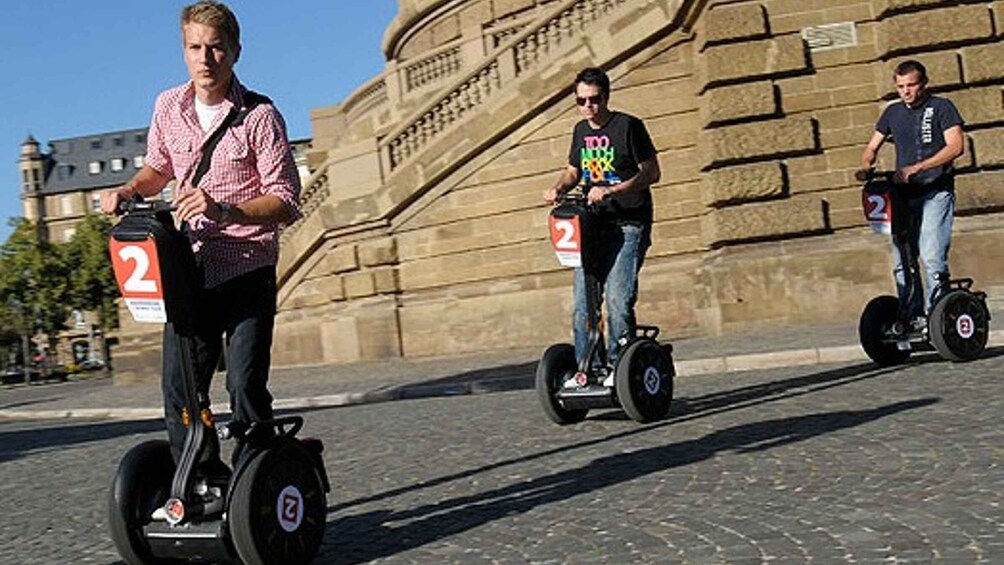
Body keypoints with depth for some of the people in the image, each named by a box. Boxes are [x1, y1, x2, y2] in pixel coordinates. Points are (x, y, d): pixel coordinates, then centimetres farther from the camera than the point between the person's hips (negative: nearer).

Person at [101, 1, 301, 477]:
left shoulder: (258, 116, -8)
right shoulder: (168, 107, 8)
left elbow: (286, 202, -13)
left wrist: (224, 211, -28)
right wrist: (127, 192, 5)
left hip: (247, 271, -5)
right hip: (192, 271, 5)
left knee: (245, 385, -12)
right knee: (180, 386, 3)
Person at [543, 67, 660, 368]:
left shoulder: (628, 126, -6)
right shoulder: (581, 131, 13)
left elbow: (651, 173, -8)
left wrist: (610, 190, -20)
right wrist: (559, 188, 2)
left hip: (629, 225, -6)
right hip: (594, 224, 6)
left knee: (618, 298, -15)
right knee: (581, 301, 1)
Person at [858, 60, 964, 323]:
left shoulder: (941, 107, 1)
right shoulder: (893, 112, 15)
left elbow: (955, 146, -10)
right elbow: (872, 147, 19)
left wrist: (916, 168, -20)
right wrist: (866, 166, -4)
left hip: (936, 192, -5)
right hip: (904, 194, 5)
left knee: (932, 256, -15)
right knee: (902, 261, 0)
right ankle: (912, 317, 7)